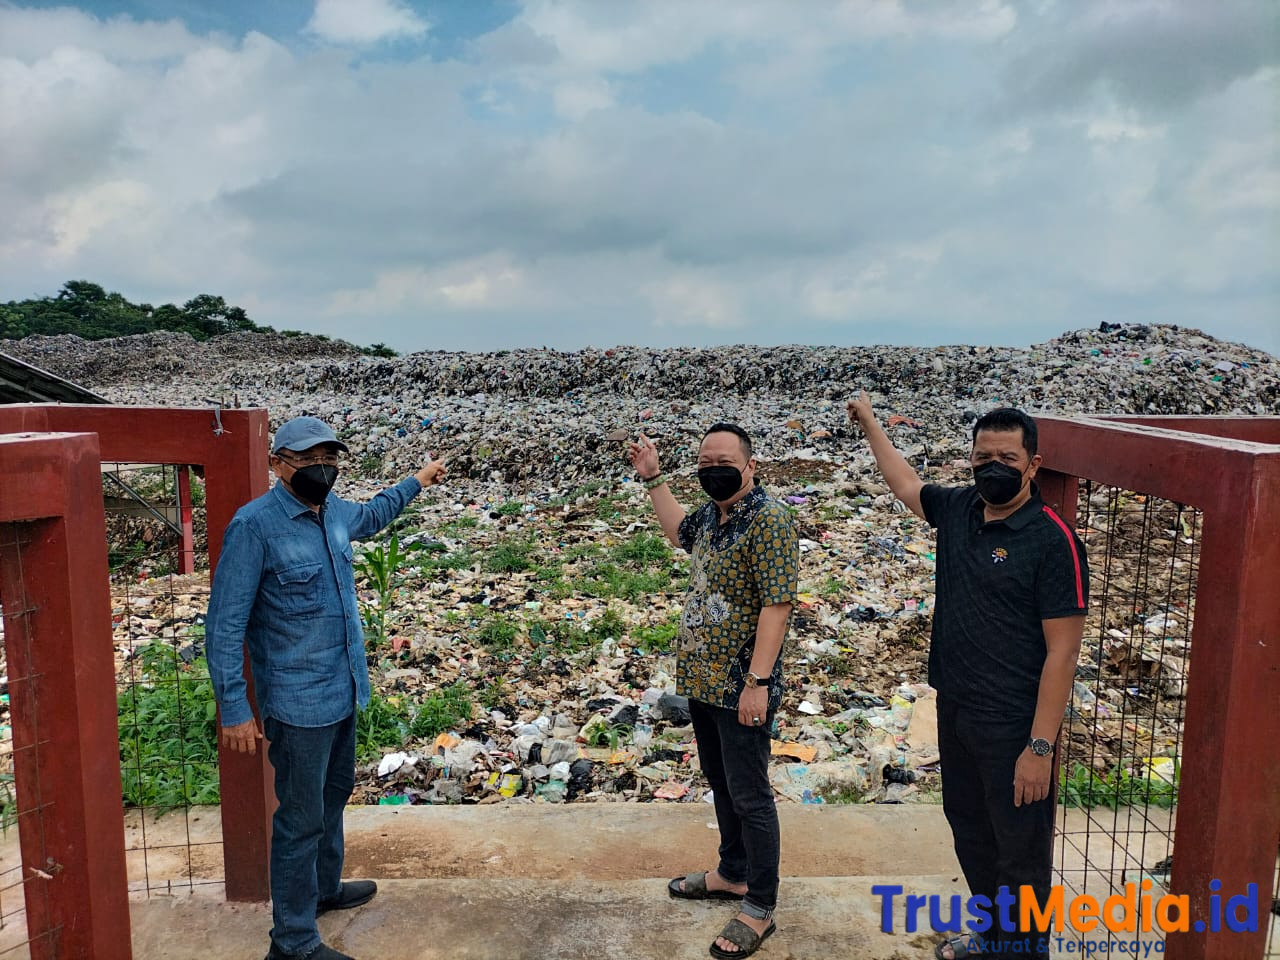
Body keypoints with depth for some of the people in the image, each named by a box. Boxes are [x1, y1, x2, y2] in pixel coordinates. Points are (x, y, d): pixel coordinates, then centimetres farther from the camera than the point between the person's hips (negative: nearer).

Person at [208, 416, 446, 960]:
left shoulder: (333, 509, 2)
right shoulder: (254, 525, -20)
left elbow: (369, 517, 29)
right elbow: (224, 625, -19)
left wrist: (416, 483, 36)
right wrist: (234, 709, -20)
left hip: (344, 689, 8)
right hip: (298, 703, -8)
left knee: (334, 796, 24)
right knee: (302, 820, 4)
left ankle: (324, 888, 46)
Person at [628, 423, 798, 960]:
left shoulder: (768, 520, -19)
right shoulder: (711, 515, 7)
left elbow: (776, 604, -22)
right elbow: (679, 533, 30)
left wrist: (757, 682, -24)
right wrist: (652, 479, 25)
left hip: (741, 688, -8)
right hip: (703, 679, 9)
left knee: (749, 797, 5)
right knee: (720, 785, 22)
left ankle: (760, 909, 21)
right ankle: (732, 874, 41)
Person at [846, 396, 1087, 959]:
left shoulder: (1053, 539, -18)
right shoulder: (958, 510, 0)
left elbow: (1062, 651, -19)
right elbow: (907, 484, 23)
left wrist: (1041, 747, -20)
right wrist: (869, 424, 30)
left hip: (1012, 724, -7)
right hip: (954, 710, 7)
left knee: (1020, 852, 8)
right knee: (968, 829, 22)